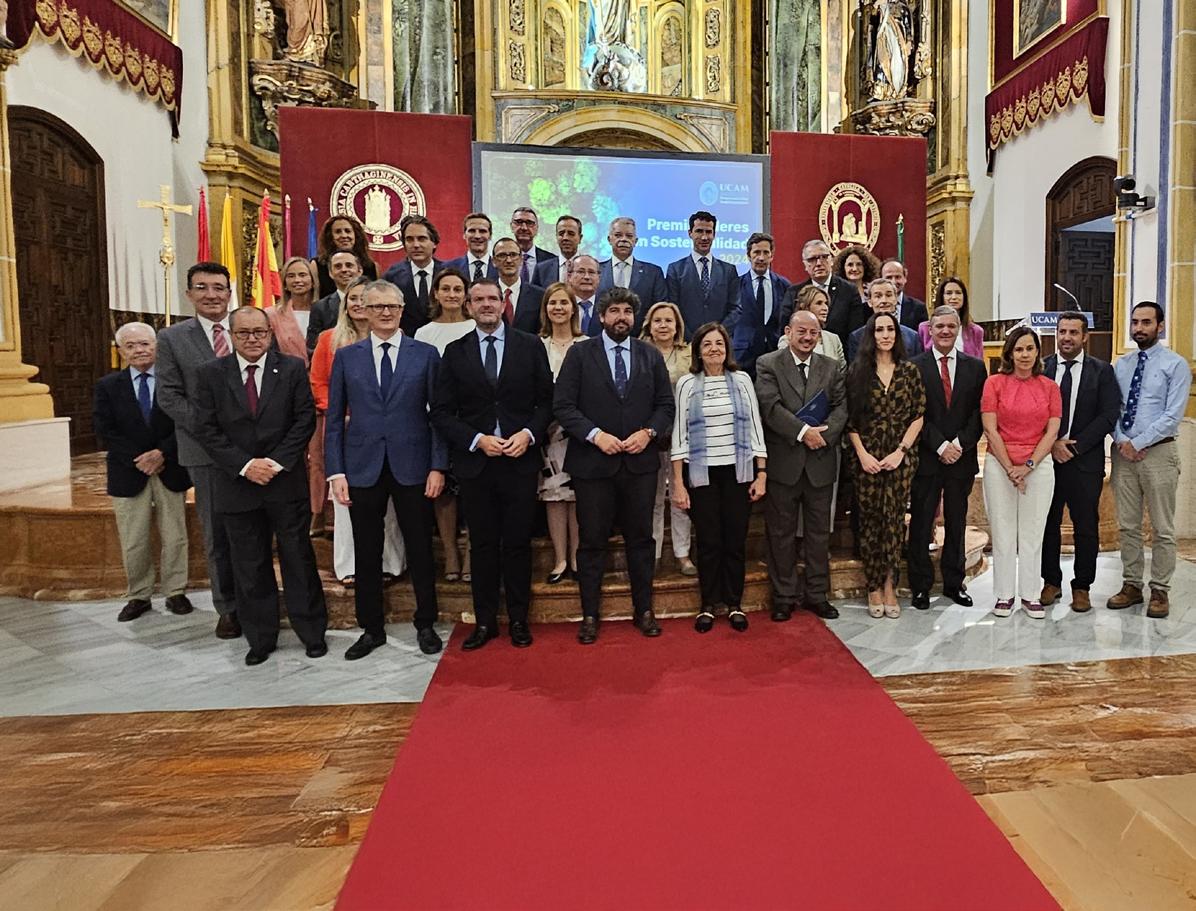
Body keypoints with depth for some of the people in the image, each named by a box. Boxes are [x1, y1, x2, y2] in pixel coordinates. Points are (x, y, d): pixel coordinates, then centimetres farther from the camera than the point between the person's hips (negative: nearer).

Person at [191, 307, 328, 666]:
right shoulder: (211, 374, 3)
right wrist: (244, 465, -11)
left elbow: (305, 419, -3)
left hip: (287, 481, -1)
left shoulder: (293, 369, 0)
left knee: (298, 559, 6)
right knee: (250, 567, 10)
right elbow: (205, 428, -1)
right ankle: (260, 638, 24)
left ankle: (312, 632, 20)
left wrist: (277, 462, -12)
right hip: (237, 484, 2)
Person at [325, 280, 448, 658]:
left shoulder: (425, 354, 3)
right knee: (367, 554, 10)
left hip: (412, 466, -1)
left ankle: (425, 625, 25)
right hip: (363, 468, 1)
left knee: (420, 550, 8)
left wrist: (438, 466, -6)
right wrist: (335, 472, -2)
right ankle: (371, 628, 26)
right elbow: (334, 419, 6)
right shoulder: (346, 357, 7)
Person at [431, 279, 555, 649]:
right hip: (474, 461, 1)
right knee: (482, 544, 9)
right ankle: (485, 621, 21)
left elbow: (547, 400, 5)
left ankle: (518, 620, 21)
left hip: (520, 459, -1)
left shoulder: (530, 346, 4)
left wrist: (529, 434, -11)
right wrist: (477, 440, -11)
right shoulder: (455, 351, 5)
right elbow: (441, 411, 2)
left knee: (518, 543, 7)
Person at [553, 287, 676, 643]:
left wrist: (648, 432, -9)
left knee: (640, 538, 11)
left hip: (640, 461, 3)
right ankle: (590, 615, 18)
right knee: (592, 541, 6)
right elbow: (563, 405, -6)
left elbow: (665, 404, 9)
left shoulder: (651, 355, 10)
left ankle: (644, 610, 25)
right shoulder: (579, 353, 1)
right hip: (593, 462, -2)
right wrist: (596, 435, -16)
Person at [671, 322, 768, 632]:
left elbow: (755, 427, 5)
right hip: (702, 474, -1)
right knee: (708, 542, 4)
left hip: (738, 472, 1)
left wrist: (761, 473, 1)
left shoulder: (742, 380, 5)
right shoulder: (687, 384, 1)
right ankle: (709, 605, 19)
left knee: (736, 540, 6)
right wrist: (678, 483, -4)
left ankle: (735, 604, 21)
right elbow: (679, 434, 0)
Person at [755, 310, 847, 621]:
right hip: (783, 462, -3)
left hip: (821, 461, 3)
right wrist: (804, 431, -19)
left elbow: (841, 407, 1)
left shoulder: (832, 368, 11)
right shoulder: (767, 364, -1)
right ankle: (784, 596, 17)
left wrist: (823, 435, -15)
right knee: (781, 533, 5)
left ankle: (817, 594, 24)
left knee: (819, 532, 11)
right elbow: (770, 407, -13)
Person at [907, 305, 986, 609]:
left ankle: (954, 583, 23)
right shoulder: (914, 366, -1)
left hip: (962, 458, 3)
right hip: (926, 458, -3)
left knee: (957, 524, 12)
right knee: (921, 524, 3)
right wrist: (940, 446, -13)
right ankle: (921, 586, 13)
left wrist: (960, 444, -11)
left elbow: (979, 412, 3)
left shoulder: (975, 367, 8)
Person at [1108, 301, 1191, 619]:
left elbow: (1172, 416, -11)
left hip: (1158, 451, -4)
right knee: (1127, 525, 10)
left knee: (1162, 529, 4)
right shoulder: (1121, 364, 10)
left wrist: (1137, 443, -15)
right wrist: (1121, 441, -8)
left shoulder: (1175, 364, -3)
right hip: (1123, 451, 4)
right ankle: (1131, 585, 20)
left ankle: (1160, 591, 13)